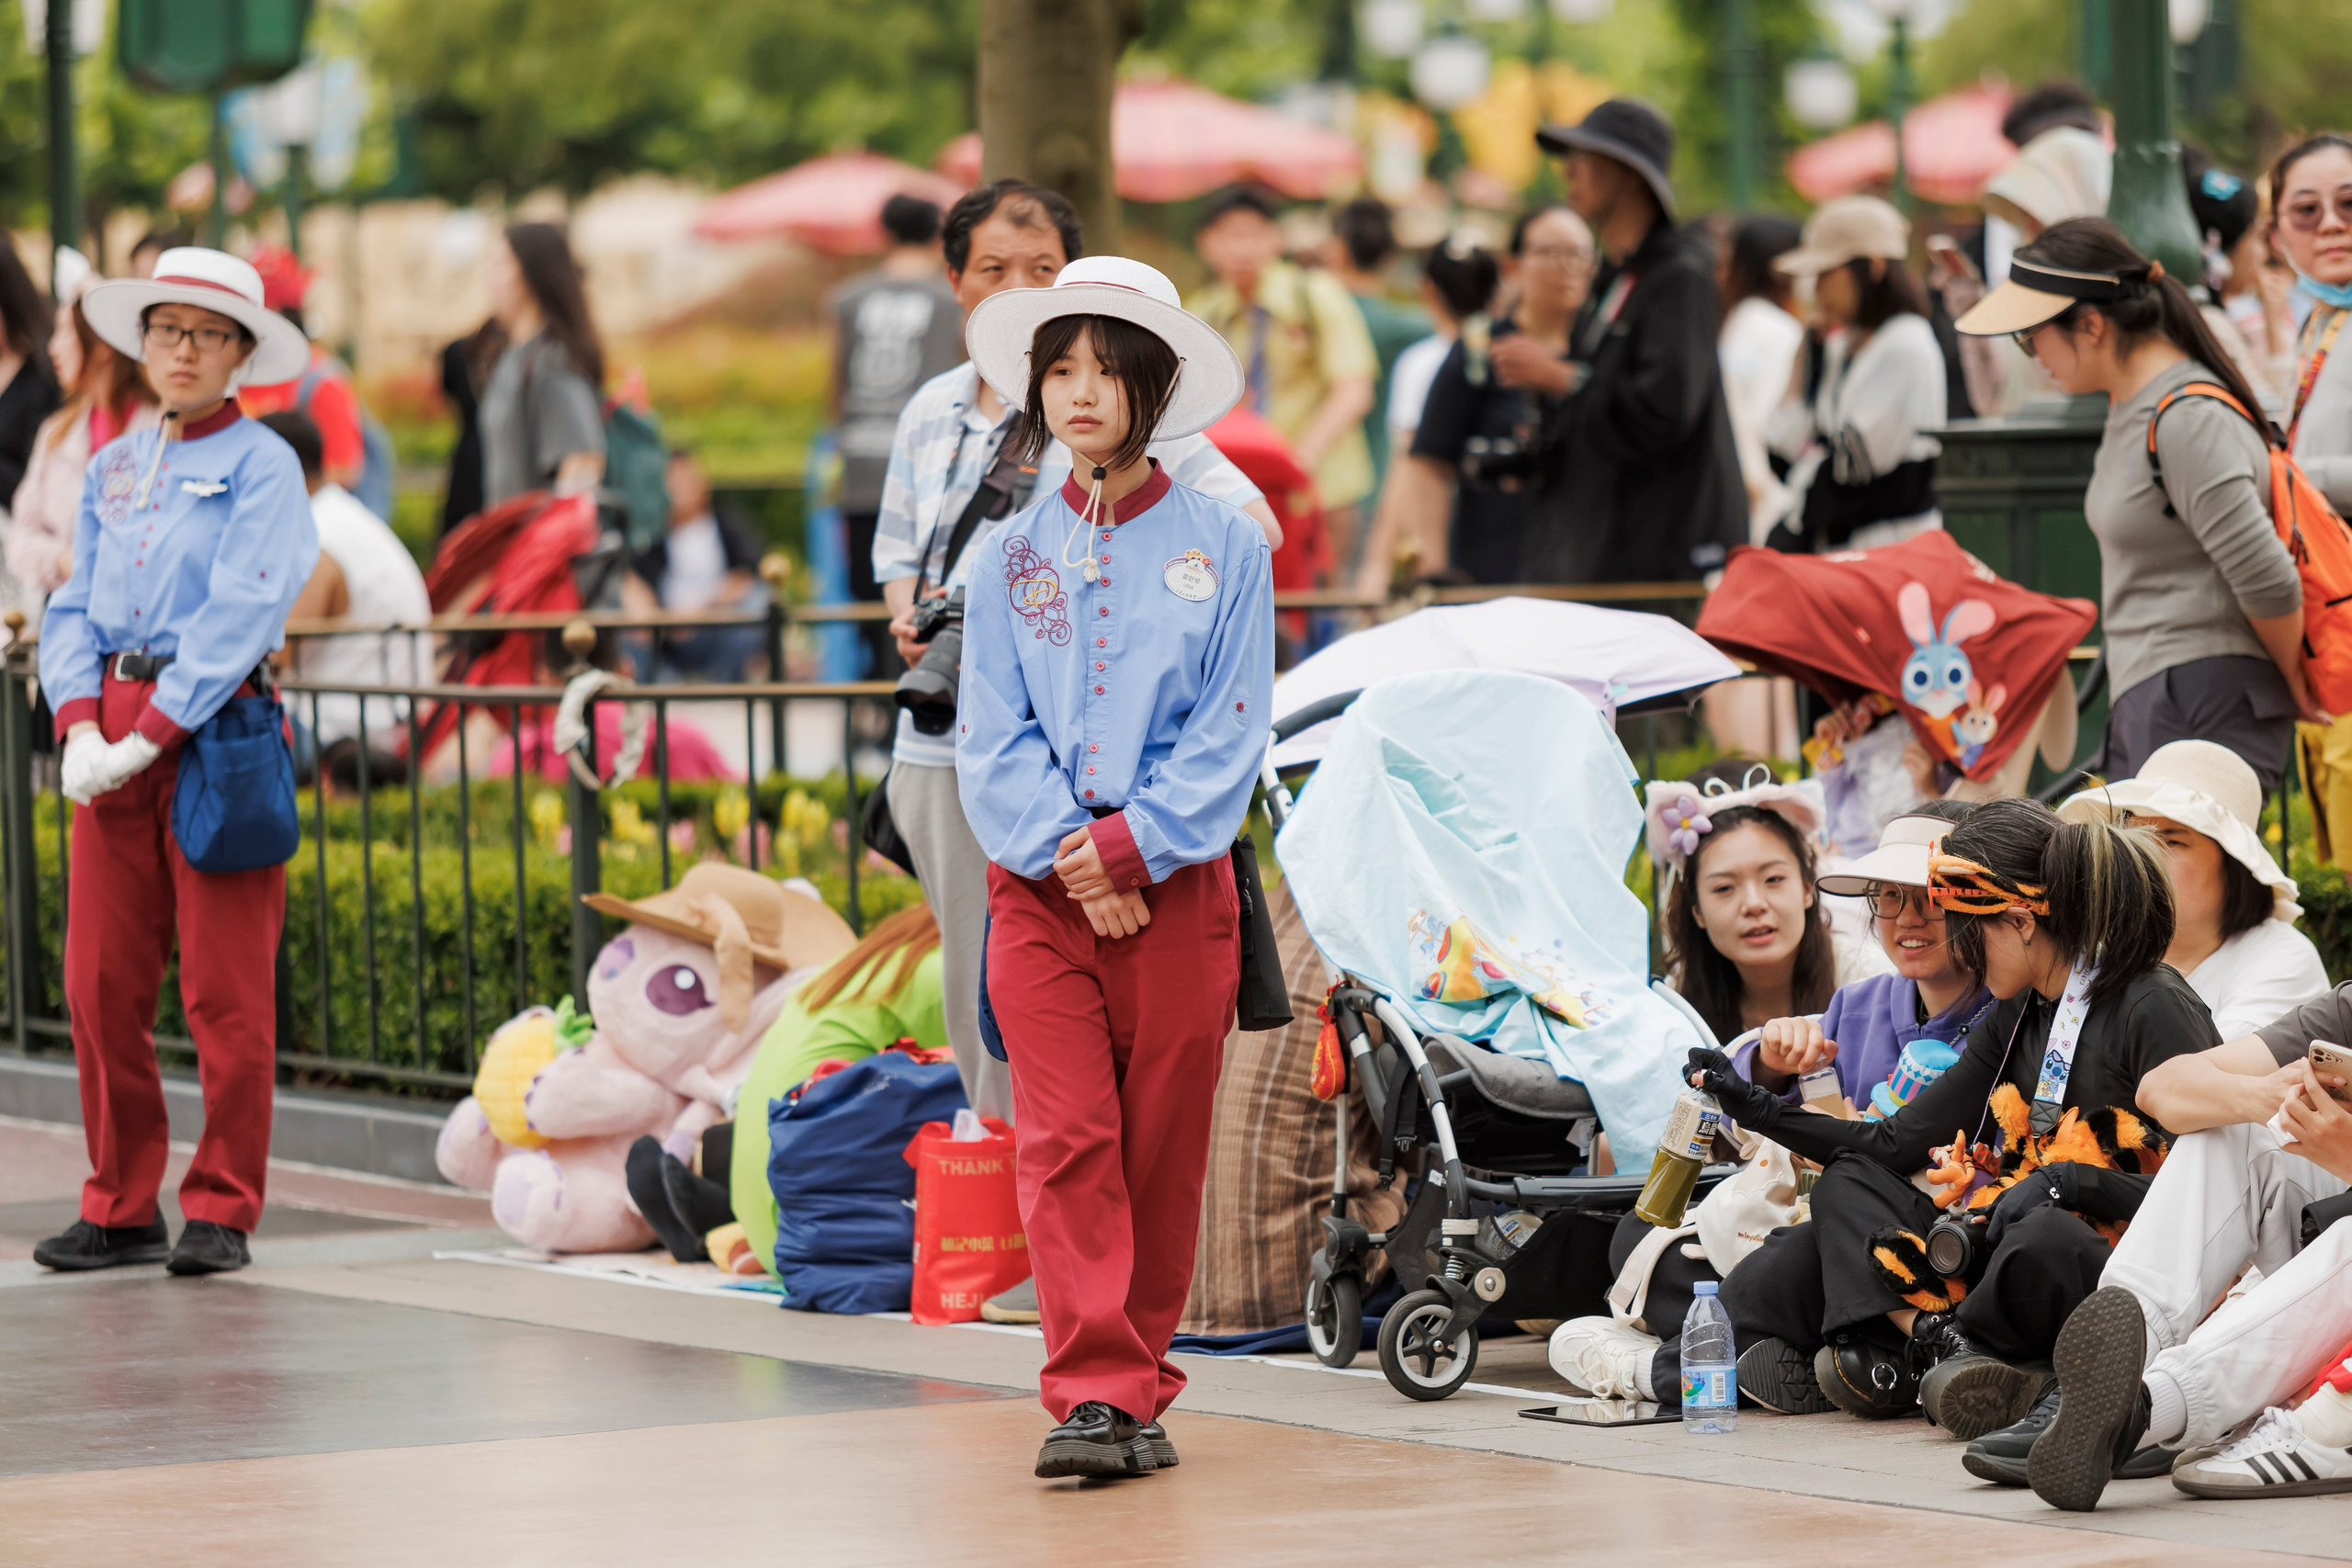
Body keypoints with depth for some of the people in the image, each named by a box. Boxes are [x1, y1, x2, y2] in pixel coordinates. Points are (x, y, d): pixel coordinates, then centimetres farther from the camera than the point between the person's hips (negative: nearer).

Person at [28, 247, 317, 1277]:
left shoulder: (261, 466, -2)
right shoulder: (111, 468, 16)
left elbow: (239, 614, -12)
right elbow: (76, 604, 13)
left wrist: (151, 736, -17)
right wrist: (81, 726, -5)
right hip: (113, 733, 6)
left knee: (225, 989, -3)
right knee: (100, 980, 3)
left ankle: (222, 1211, 4)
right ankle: (121, 1209, 12)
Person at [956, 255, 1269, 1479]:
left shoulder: (1221, 546, 2)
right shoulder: (1012, 557, 7)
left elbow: (1230, 732, -2)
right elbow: (992, 737, 3)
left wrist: (1132, 845, -12)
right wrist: (1066, 856, -10)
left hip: (1177, 882, -1)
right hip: (1039, 883, 1)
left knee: (1163, 1142, 3)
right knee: (1065, 1138, -8)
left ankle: (1140, 1391, 13)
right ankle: (1093, 1394, -11)